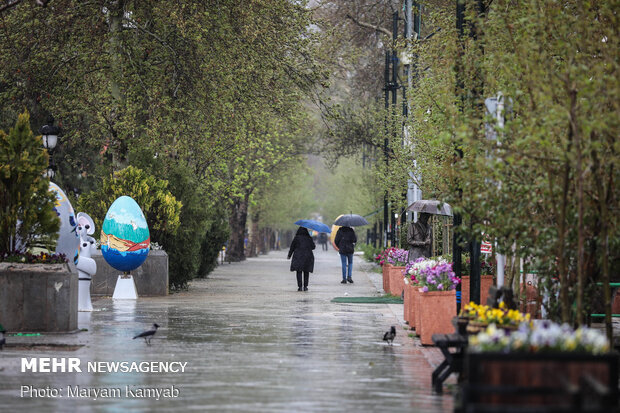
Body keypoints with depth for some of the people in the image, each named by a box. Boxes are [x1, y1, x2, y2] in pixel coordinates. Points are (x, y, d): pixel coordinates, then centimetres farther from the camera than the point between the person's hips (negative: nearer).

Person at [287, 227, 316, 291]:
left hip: (298, 256, -2)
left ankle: (300, 286, -9)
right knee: (306, 272, 9)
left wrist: (289, 255, 14)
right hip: (308, 256, 2)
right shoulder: (309, 238, 2)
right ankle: (305, 286, 7)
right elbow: (313, 247, 6)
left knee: (299, 272, 0)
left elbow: (292, 247, 2)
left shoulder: (296, 238, -2)